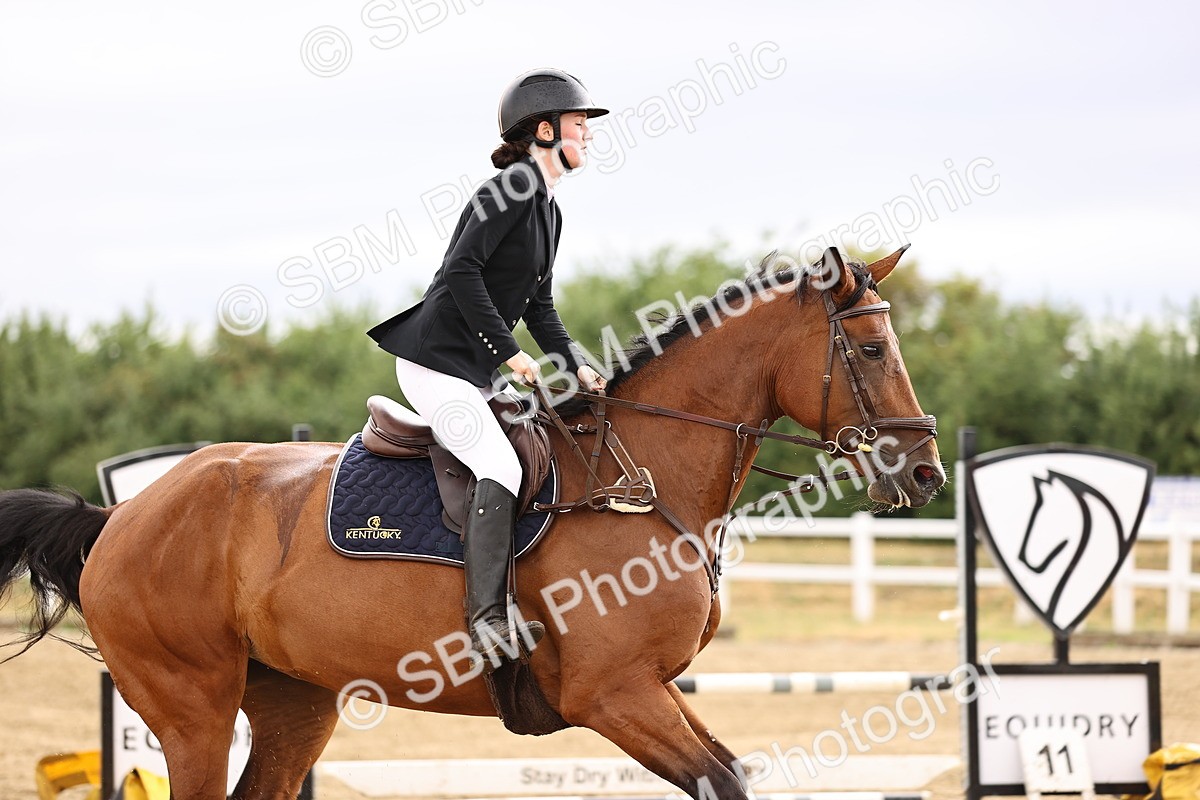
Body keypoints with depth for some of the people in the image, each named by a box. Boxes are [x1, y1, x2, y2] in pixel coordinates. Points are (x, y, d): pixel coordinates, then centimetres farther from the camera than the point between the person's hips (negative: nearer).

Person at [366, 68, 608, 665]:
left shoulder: (547, 209, 16)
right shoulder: (512, 188, -13)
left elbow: (538, 306, 20)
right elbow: (461, 270, -21)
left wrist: (578, 368, 6)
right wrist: (509, 352, -20)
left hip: (480, 370, 10)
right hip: (438, 362, -10)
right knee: (501, 468, -23)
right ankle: (487, 615, -26)